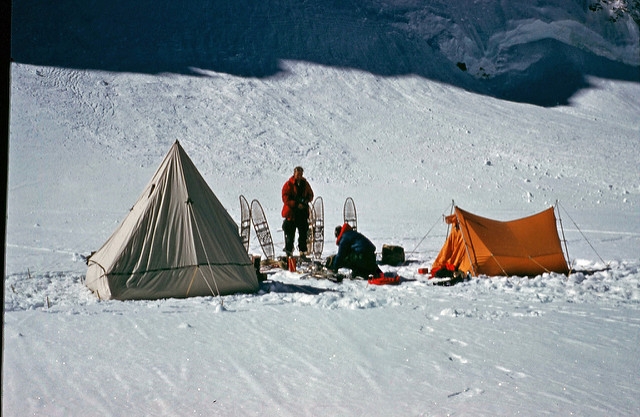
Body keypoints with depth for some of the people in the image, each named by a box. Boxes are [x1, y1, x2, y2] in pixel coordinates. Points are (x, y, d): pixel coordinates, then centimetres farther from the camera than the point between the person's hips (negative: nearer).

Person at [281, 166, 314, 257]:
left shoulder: (305, 184, 9)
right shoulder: (288, 184, -6)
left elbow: (310, 194, 18)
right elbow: (285, 198, -11)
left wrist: (306, 200, -5)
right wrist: (296, 204, -20)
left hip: (303, 212, 5)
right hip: (291, 213, -5)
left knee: (303, 233, 8)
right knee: (290, 233, -2)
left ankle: (303, 251, 17)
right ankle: (289, 252, 6)